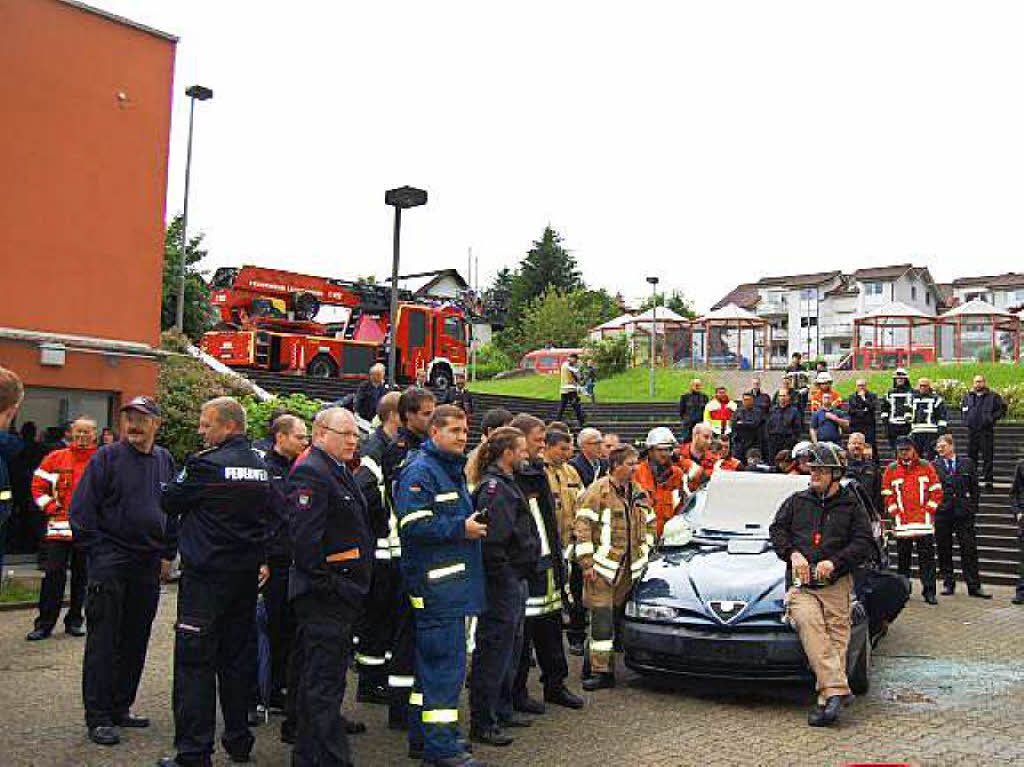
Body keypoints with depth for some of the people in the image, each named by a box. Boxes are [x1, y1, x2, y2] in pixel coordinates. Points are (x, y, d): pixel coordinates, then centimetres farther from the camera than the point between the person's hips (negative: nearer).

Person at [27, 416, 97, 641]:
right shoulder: (56, 458, 6)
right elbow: (38, 485, 10)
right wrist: (50, 507, -2)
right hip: (59, 527, 0)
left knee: (81, 577, 8)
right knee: (53, 576, -2)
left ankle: (74, 621, 20)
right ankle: (44, 624, 7)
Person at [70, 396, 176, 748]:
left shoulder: (165, 461, 9)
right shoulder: (107, 457, -5)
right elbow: (82, 509, -6)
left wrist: (167, 554, 11)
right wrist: (95, 551, -9)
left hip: (148, 564, 5)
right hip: (110, 562, -5)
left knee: (136, 639, 11)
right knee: (103, 640, -3)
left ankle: (120, 708, 22)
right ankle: (98, 718, 3)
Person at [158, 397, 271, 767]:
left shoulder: (207, 464, -15)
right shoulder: (261, 467, 7)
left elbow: (169, 502, -4)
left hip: (206, 576, -7)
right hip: (246, 575, 7)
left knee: (195, 662, -1)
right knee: (237, 658, 15)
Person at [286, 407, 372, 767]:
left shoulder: (340, 473, 17)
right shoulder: (310, 473, -15)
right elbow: (305, 536, -23)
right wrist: (325, 582, -20)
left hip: (341, 593, 11)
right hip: (324, 598, -11)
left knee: (314, 680, 18)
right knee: (324, 683, -5)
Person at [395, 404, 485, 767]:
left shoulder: (453, 469, 19)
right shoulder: (420, 471, -13)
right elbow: (413, 524, -22)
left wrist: (473, 524, 13)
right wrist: (461, 529, -18)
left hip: (452, 582, 10)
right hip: (435, 584, -10)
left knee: (433, 660, 16)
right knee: (445, 663, -7)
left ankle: (423, 736, 26)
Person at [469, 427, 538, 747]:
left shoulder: (507, 484, 16)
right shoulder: (493, 488, -17)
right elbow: (493, 541, -25)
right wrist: (504, 577, -20)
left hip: (515, 581, 10)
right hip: (502, 582, -10)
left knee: (511, 648, 18)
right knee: (495, 650, -3)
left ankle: (502, 709, 31)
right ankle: (482, 723, 5)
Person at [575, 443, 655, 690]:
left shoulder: (638, 493, 14)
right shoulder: (597, 492, -8)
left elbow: (650, 524, 26)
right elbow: (583, 529, -10)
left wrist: (643, 552, 16)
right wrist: (587, 563, -12)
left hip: (629, 568, 6)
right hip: (602, 568, -6)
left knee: (618, 616, 11)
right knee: (602, 619, -8)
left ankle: (606, 667, 22)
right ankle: (601, 671, -6)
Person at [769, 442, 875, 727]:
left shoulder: (851, 505, 12)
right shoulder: (797, 501, 18)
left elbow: (865, 542, 6)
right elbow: (777, 529, 18)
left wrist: (834, 562, -7)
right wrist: (793, 553, 0)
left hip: (836, 584, 0)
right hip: (800, 583, 0)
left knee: (836, 636, -11)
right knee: (808, 621, -25)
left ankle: (826, 700, -10)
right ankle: (835, 689, -30)